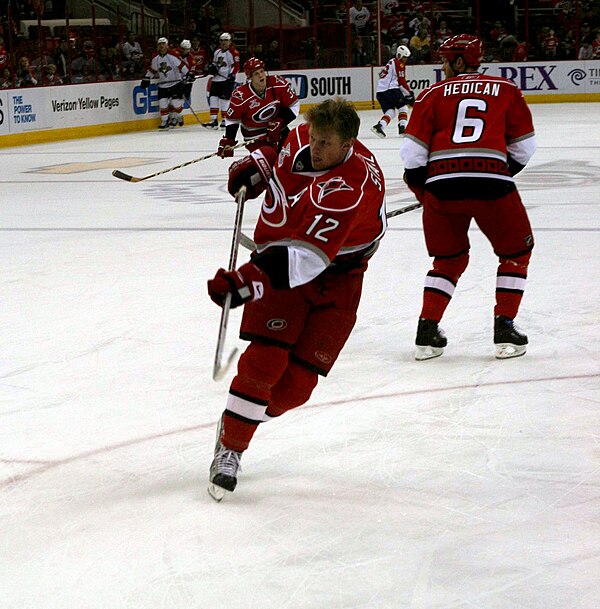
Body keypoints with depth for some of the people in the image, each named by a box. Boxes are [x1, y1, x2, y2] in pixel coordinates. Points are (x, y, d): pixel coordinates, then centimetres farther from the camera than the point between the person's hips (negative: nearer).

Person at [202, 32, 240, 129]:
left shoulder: (233, 52, -7)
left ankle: (225, 120, 0)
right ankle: (213, 120, 9)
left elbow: (236, 65, -13)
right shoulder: (217, 52, 16)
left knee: (224, 99, -10)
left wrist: (233, 74, -24)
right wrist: (212, 67, 6)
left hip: (227, 79, -8)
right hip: (216, 78, 8)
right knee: (213, 97, 4)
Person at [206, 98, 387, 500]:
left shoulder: (352, 186, -31)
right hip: (279, 254, 3)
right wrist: (256, 165, -1)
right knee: (265, 360, -16)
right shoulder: (302, 138, -10)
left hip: (336, 278, -3)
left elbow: (305, 256, -41)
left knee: (296, 384, -7)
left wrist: (247, 281, -51)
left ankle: (244, 415, 21)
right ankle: (229, 449, -5)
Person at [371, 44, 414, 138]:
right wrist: (409, 94, -1)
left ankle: (379, 126, -12)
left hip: (380, 91, 8)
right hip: (390, 89, -8)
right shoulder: (399, 64, -3)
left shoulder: (391, 62, 26)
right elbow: (402, 81, -9)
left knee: (390, 112, 8)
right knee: (403, 107, 7)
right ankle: (402, 128, -2)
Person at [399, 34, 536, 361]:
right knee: (516, 252, 18)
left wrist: (422, 190, 20)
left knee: (449, 259, 22)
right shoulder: (507, 90, 15)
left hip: (441, 183, 2)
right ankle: (504, 329, 10)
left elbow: (413, 152, 7)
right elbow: (523, 147, 14)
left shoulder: (433, 94, 14)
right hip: (491, 182, -2)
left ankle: (427, 330, 15)